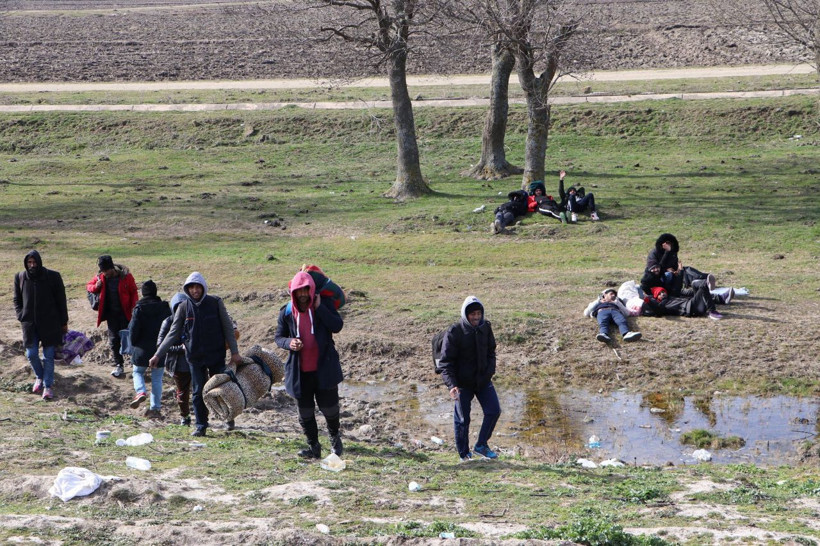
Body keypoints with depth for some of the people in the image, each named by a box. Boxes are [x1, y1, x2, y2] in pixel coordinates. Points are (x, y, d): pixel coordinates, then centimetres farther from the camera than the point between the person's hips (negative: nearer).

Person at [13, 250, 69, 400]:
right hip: (29, 324, 2)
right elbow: (16, 300, 14)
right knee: (31, 354, 2)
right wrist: (21, 316, 0)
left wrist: (64, 322, 1)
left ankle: (48, 385, 11)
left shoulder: (52, 276, -7)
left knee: (48, 356, 1)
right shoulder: (20, 278, 1)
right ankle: (39, 377, 30)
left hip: (50, 324, -2)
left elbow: (61, 300, -1)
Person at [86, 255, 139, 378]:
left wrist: (134, 308, -12)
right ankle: (118, 365, 11)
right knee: (114, 340, 3)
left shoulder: (126, 276, -12)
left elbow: (133, 293, -4)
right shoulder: (100, 277, -3)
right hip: (111, 313, 3)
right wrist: (95, 287, -12)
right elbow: (89, 285, 12)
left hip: (125, 313, -3)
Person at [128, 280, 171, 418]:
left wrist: (134, 344, 6)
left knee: (138, 372, 18)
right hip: (160, 349, 2)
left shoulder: (139, 309, -11)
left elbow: (133, 330, -10)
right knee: (157, 378, 9)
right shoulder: (164, 308, -1)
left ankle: (140, 392, -10)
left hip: (143, 350, -2)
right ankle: (155, 408, 6)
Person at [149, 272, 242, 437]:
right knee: (198, 392, 3)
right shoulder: (183, 307, -1)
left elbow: (228, 328, 1)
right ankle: (201, 426, 12)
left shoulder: (215, 303, -4)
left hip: (216, 355, -1)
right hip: (195, 357, 1)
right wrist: (158, 354, -5)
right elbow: (173, 334, 1)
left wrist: (234, 352, -3)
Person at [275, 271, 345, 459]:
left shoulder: (324, 305, -3)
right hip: (299, 371, 2)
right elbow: (278, 337, 9)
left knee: (328, 406, 4)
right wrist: (288, 343, -13)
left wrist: (319, 307, -21)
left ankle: (335, 436, 33)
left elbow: (337, 326, -16)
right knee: (305, 411, 7)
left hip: (324, 368, -2)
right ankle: (313, 447, 20)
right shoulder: (287, 312, 1)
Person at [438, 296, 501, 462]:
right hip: (462, 382, -4)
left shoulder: (485, 327, -1)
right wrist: (451, 385, -26)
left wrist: (490, 370, -2)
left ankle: (481, 445, 15)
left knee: (494, 410, -3)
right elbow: (445, 361, -15)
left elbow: (491, 352, 15)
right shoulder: (454, 332, -16)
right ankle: (464, 454, 21)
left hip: (483, 380, 4)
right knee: (462, 418, 5)